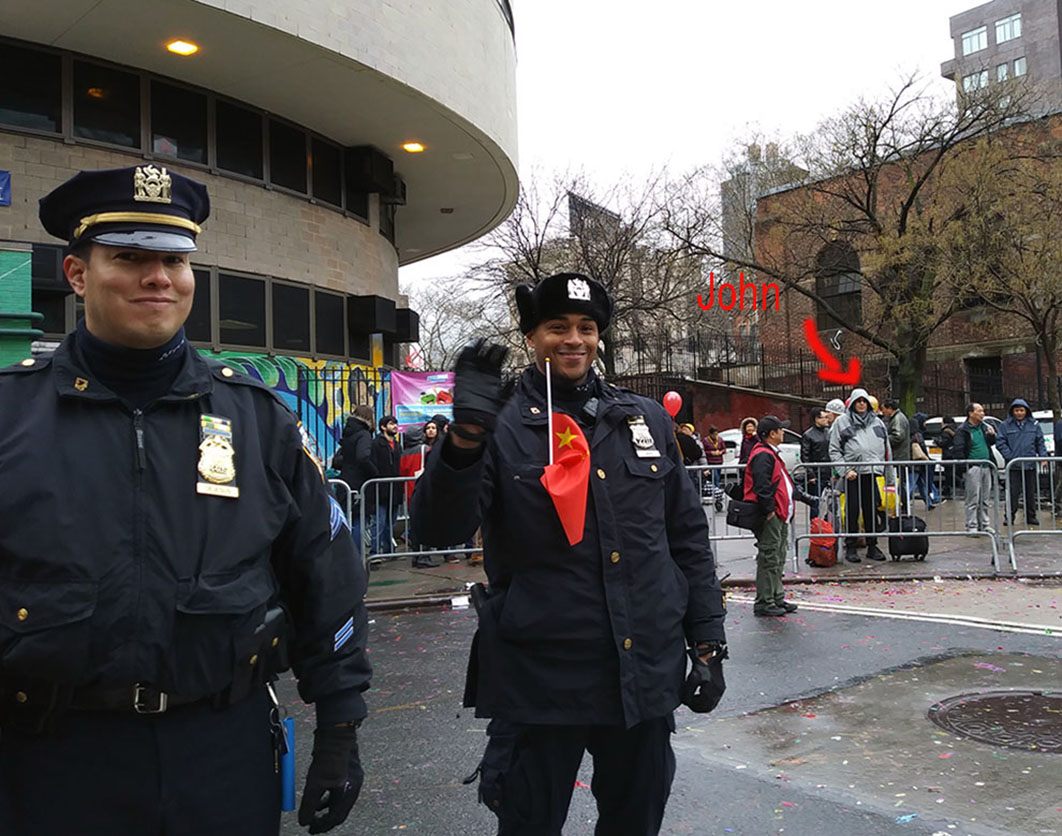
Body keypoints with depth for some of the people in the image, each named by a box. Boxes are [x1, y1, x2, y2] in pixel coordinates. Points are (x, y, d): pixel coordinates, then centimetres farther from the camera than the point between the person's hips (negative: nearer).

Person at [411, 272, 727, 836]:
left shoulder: (646, 421, 7)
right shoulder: (501, 429, -4)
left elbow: (688, 536, 11)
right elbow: (438, 528, -17)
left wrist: (707, 641, 8)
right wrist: (466, 435, -32)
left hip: (647, 675, 4)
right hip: (539, 682, -3)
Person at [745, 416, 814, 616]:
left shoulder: (772, 454, 20)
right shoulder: (763, 456, -16)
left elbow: (786, 482, 29)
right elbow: (762, 487, -24)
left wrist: (804, 497, 30)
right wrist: (769, 511, -24)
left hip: (780, 516, 11)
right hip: (770, 517, -11)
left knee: (778, 560, 16)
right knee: (769, 560, -7)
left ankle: (777, 598, 24)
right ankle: (764, 603, -3)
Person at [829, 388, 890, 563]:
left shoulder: (877, 422, 16)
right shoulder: (841, 422, 4)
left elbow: (886, 448, 19)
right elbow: (834, 451, 0)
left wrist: (882, 467, 8)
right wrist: (846, 470, -10)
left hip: (872, 472, 3)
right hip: (852, 474, -3)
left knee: (872, 510, 7)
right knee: (852, 511, -2)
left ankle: (872, 546, 16)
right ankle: (850, 547, 6)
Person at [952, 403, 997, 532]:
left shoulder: (984, 427, 14)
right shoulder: (962, 430, -8)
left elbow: (991, 443, 25)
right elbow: (958, 449, -12)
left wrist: (992, 435, 4)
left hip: (986, 467, 7)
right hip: (973, 468, -7)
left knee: (985, 499, 11)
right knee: (973, 499, -5)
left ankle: (984, 524, 19)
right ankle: (971, 526, -1)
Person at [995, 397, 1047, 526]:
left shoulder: (1034, 424, 7)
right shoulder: (1006, 425, -1)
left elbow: (1040, 442, 10)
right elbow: (1000, 443, -4)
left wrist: (1043, 456, -3)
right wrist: (1010, 456, -13)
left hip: (1030, 465, 3)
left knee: (1031, 492, 10)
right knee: (1013, 491, -4)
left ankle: (1031, 517, 19)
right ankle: (1009, 517, 2)